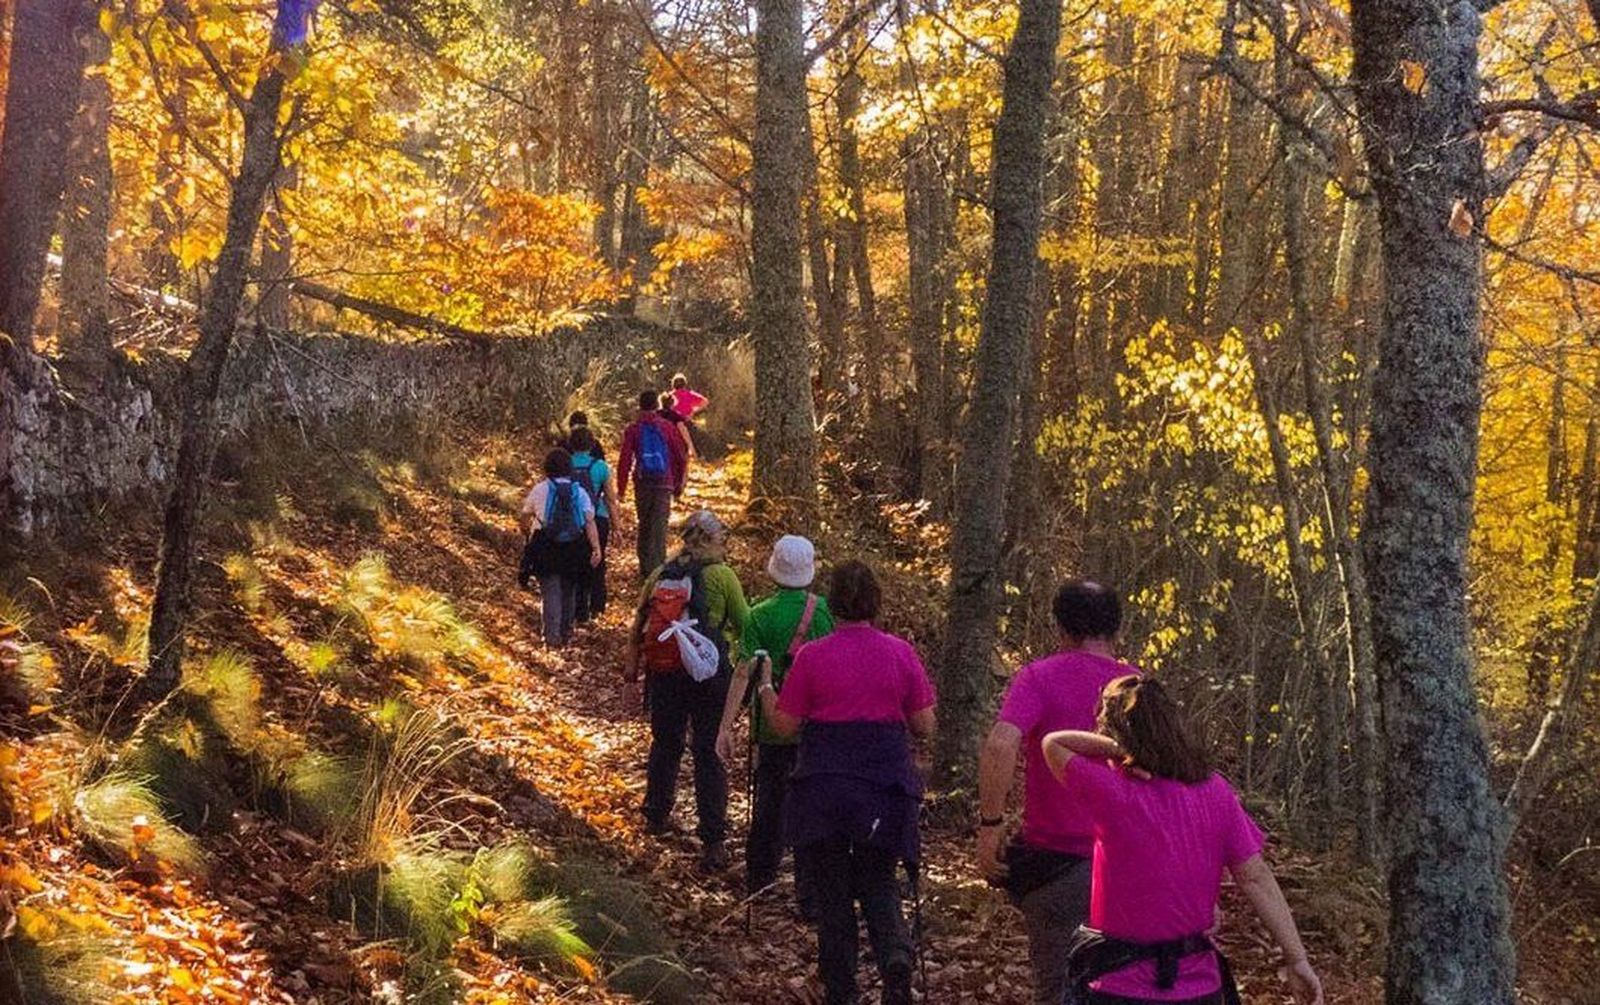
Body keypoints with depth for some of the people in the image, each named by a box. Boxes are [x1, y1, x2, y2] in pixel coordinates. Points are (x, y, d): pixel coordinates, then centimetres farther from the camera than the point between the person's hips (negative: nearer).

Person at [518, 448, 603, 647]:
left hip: (546, 549, -2)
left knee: (551, 592, -2)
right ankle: (566, 632, 26)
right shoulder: (579, 492, 5)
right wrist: (596, 548, -9)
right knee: (569, 591, 17)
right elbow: (590, 521, -6)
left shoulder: (539, 490, 1)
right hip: (574, 549, 2)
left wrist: (526, 531, 34)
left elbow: (526, 516, 13)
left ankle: (553, 635, -12)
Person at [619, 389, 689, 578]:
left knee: (644, 525, 14)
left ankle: (645, 568, 20)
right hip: (664, 482, -1)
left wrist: (621, 488, 0)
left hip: (642, 483, 1)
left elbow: (625, 460, -5)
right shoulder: (667, 427, 0)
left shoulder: (633, 429, -2)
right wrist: (679, 483, 12)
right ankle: (657, 568, -11)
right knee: (659, 526, -3)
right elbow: (681, 457, 2)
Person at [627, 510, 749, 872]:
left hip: (664, 676, 4)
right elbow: (746, 628, -4)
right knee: (710, 756, 0)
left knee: (665, 745, 22)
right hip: (709, 676, -4)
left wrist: (632, 674, 17)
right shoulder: (721, 576, -8)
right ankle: (713, 841, -3)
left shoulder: (659, 576, 5)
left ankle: (657, 815, 38)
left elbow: (637, 631, 8)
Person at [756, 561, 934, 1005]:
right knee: (879, 884, 15)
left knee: (831, 890, 11)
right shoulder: (901, 654, -1)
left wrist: (766, 686, 16)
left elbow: (784, 725, -2)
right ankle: (896, 956, -13)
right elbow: (924, 727, 4)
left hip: (823, 789, -2)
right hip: (886, 788, 2)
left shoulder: (812, 657, -7)